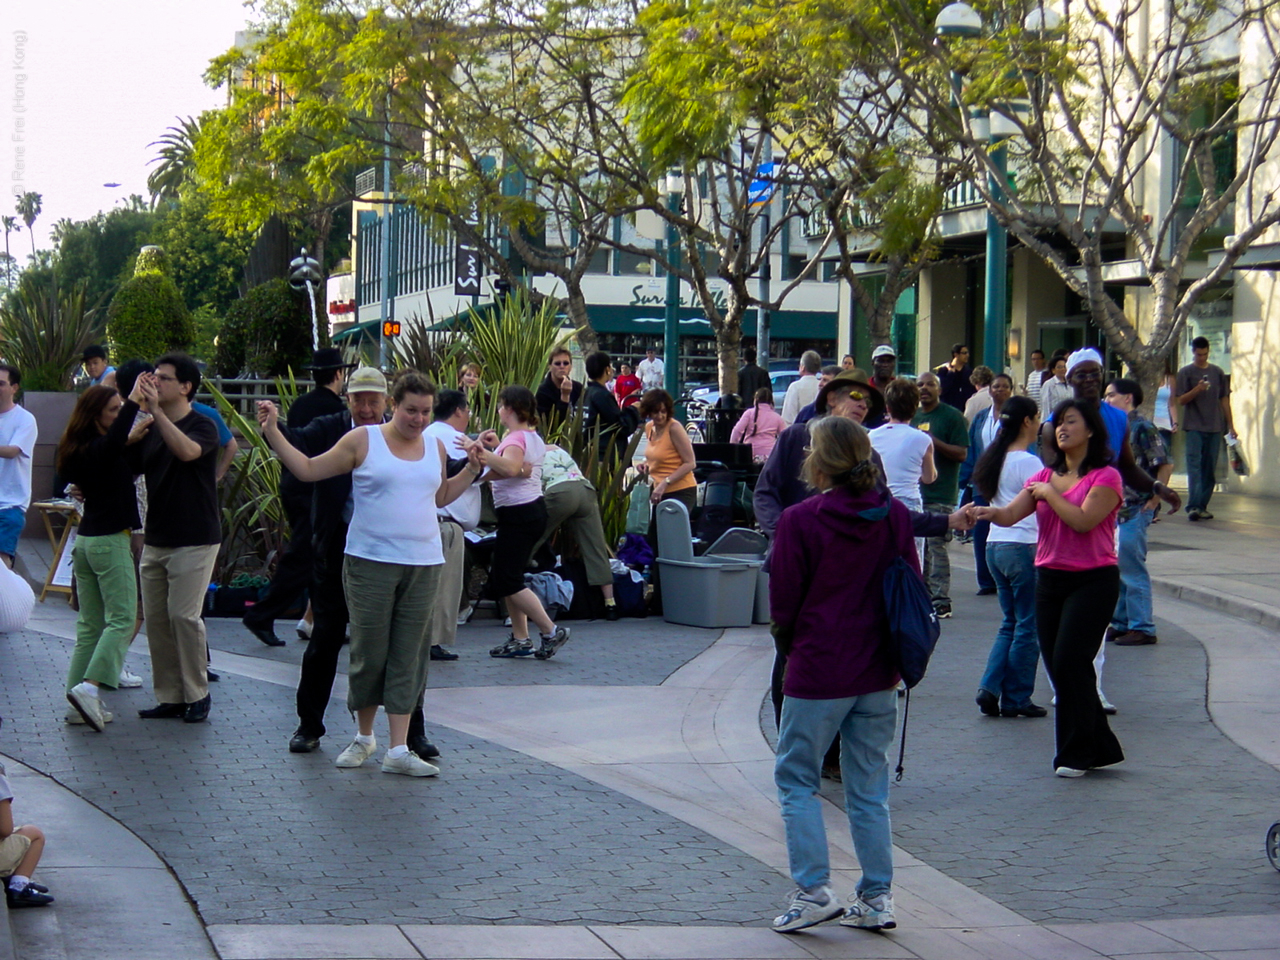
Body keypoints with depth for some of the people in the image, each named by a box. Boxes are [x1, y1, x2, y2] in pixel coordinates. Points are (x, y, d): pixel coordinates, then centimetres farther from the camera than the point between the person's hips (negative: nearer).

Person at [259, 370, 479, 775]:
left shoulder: (435, 447, 11)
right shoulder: (363, 441, -2)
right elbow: (309, 469, 1)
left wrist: (473, 469, 16)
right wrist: (273, 433, -5)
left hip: (423, 565, 4)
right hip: (371, 562, -3)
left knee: (408, 657, 2)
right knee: (370, 653, 0)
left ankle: (398, 750, 3)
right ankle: (364, 736, 21)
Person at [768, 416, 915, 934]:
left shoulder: (800, 520, -13)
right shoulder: (895, 516, 0)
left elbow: (783, 605, -7)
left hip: (819, 673, -5)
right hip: (879, 675, 5)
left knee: (797, 778, 8)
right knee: (869, 787, 12)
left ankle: (814, 890, -2)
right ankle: (876, 899, 13)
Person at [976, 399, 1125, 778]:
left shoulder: (1106, 476, -5)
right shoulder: (1044, 477, 12)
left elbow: (1084, 520, -19)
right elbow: (1011, 514, -2)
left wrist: (1049, 494, -8)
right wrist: (988, 513, -23)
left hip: (1093, 580, -6)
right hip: (1050, 579, 6)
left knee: (1069, 661, -12)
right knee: (1058, 665, 6)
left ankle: (1075, 752, 0)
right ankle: (1099, 748, 18)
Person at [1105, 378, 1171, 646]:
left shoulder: (1142, 427, -12)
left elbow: (1165, 464, -15)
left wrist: (1154, 499, -14)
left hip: (1134, 510, -8)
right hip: (1112, 509, 8)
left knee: (1131, 568, -6)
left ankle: (1142, 628, 0)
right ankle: (1120, 623, 21)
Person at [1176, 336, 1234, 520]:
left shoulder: (1217, 372, 13)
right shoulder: (1185, 372, 3)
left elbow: (1224, 399, 15)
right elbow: (1181, 400, -2)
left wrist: (1230, 425, 12)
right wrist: (1197, 389, -19)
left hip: (1215, 428, 4)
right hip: (1194, 427, -4)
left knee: (1209, 468, 4)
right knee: (1194, 465, -13)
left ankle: (1202, 506, 9)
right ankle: (1193, 506, -20)